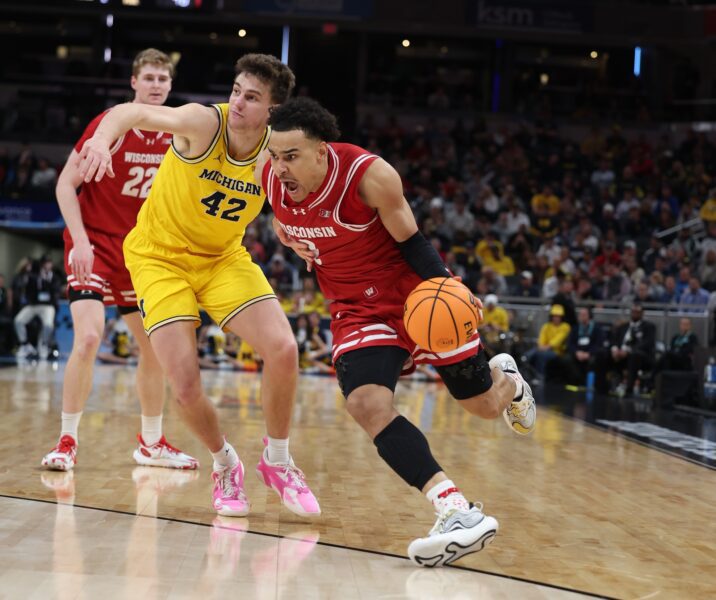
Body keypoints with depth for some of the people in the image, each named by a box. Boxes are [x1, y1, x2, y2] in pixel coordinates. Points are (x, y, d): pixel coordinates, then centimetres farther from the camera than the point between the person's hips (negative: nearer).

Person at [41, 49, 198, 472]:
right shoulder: (110, 124, -14)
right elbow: (66, 184, -12)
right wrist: (80, 240, -22)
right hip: (94, 245, -6)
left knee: (156, 344, 9)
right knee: (89, 336, -22)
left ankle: (151, 444, 25)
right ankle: (67, 442, -10)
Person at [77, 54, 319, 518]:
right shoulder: (205, 123, -25)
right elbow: (132, 112, -37)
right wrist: (103, 138, -59)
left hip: (224, 258, 3)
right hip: (161, 256, -3)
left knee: (283, 349, -17)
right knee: (185, 384, -15)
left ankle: (278, 461, 8)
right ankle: (225, 464, 16)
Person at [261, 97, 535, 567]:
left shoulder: (371, 176, -25)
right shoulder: (268, 175, -12)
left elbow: (412, 241, -14)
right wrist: (287, 234, -3)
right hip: (358, 311, 3)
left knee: (485, 404, 8)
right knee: (367, 405, -26)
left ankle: (506, 378, 50)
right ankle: (458, 512, -32)